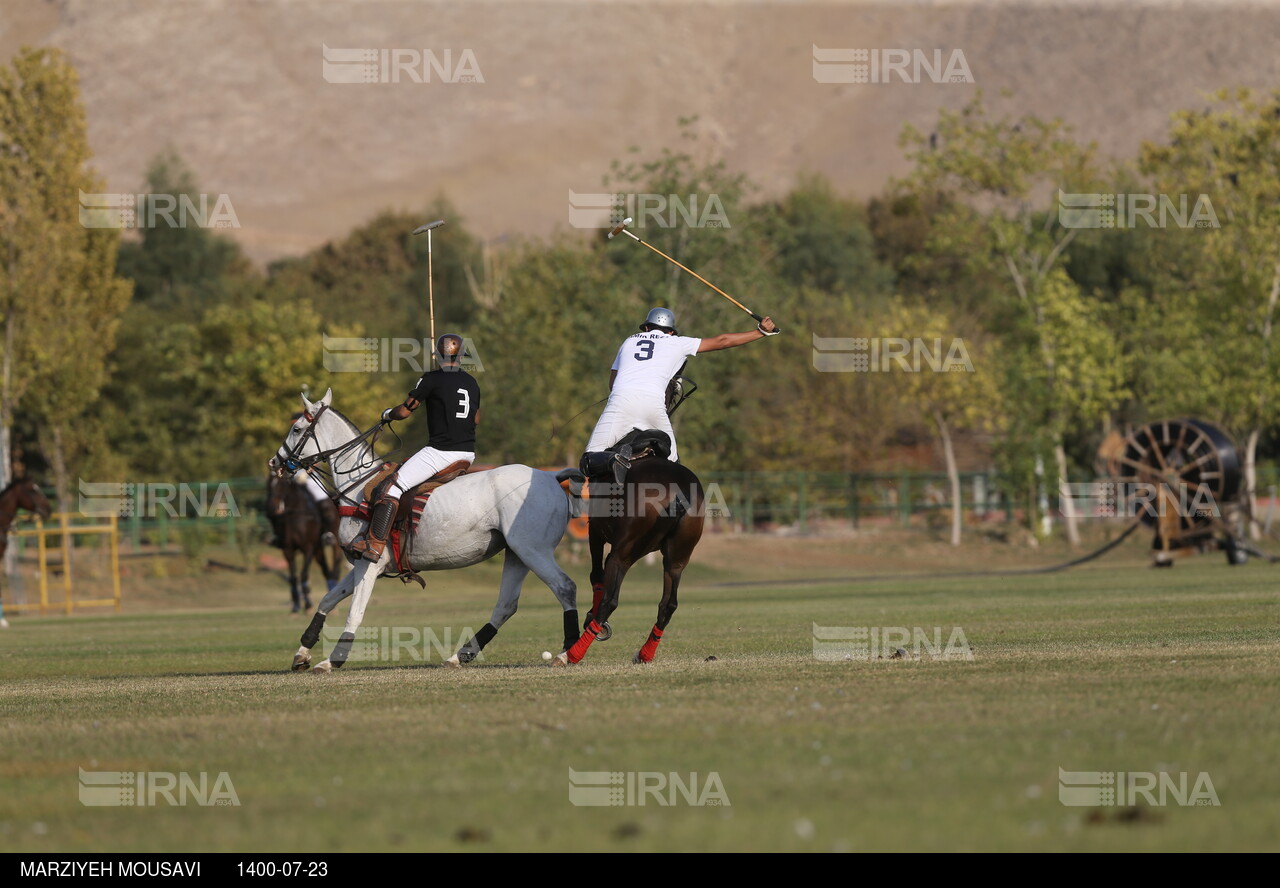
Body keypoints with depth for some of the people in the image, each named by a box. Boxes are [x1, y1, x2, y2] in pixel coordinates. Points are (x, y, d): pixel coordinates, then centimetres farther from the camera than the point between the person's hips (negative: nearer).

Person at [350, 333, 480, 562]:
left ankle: (375, 545, -14)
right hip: (468, 453, 7)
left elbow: (404, 411, -5)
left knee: (393, 487, -5)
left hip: (440, 452, -7)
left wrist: (387, 414, 16)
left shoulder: (432, 379, -8)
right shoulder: (472, 382, 11)